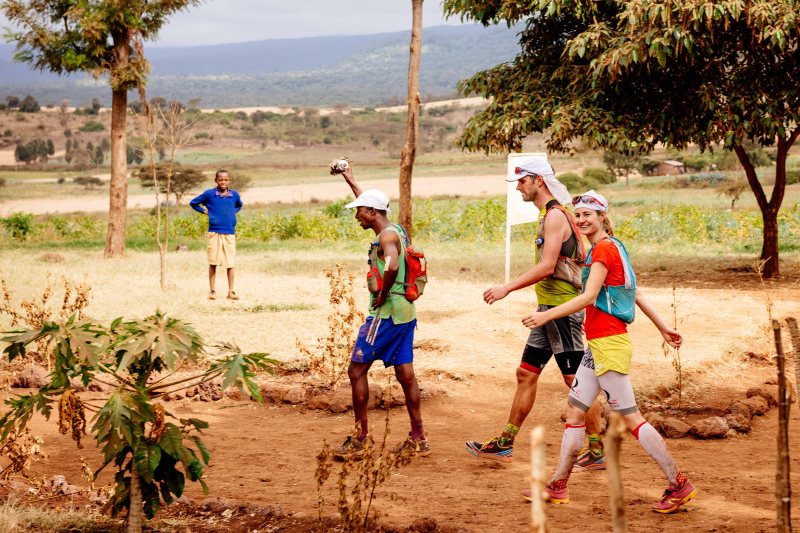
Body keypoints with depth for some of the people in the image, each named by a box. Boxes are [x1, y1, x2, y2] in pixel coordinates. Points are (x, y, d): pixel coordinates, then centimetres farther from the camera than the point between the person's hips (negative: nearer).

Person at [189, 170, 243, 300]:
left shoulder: (234, 195, 5)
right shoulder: (209, 194, -1)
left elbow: (239, 206, 27)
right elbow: (193, 203, 11)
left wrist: (232, 212, 10)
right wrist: (204, 211, 3)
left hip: (229, 233, 2)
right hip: (214, 233, -2)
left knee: (230, 263, 2)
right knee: (213, 263, 1)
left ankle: (231, 291, 9)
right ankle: (212, 291, 9)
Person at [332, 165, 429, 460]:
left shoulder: (387, 236, -15)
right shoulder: (396, 230, 13)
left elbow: (392, 267, -35)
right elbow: (371, 206, 32)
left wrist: (382, 296, -21)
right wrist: (351, 181, 40)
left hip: (385, 314, -9)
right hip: (405, 313, 9)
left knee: (356, 370, -2)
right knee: (405, 374, 11)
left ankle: (360, 438, 0)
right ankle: (418, 438, 13)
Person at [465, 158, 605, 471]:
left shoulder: (555, 216, -15)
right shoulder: (550, 214, 16)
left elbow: (546, 267, -23)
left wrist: (506, 289, -20)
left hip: (561, 307, -10)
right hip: (549, 307, 10)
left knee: (576, 381, -5)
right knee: (526, 373, 12)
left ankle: (598, 451, 1)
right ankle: (505, 444, 19)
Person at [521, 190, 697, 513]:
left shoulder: (604, 248, -13)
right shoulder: (610, 247, 16)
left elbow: (588, 298, -21)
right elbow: (635, 293, 20)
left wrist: (547, 315, -22)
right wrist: (664, 328, 22)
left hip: (609, 344, -10)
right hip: (597, 345, 10)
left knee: (630, 418, -6)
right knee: (574, 411, 11)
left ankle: (679, 486, -1)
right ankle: (558, 487, 16)